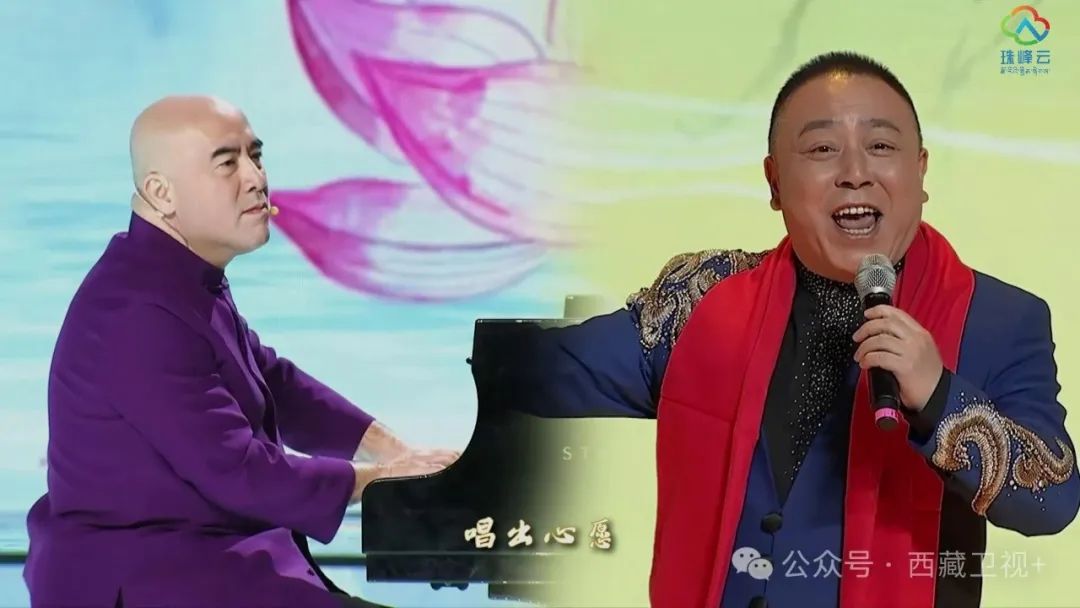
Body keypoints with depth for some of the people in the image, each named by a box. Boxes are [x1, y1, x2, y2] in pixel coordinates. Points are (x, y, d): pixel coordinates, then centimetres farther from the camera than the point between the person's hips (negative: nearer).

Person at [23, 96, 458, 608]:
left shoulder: (188, 278, 8)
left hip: (182, 554, 10)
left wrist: (399, 454, 9)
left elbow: (276, 384, 18)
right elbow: (240, 472, -24)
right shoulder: (140, 312, -24)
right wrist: (381, 479, -11)